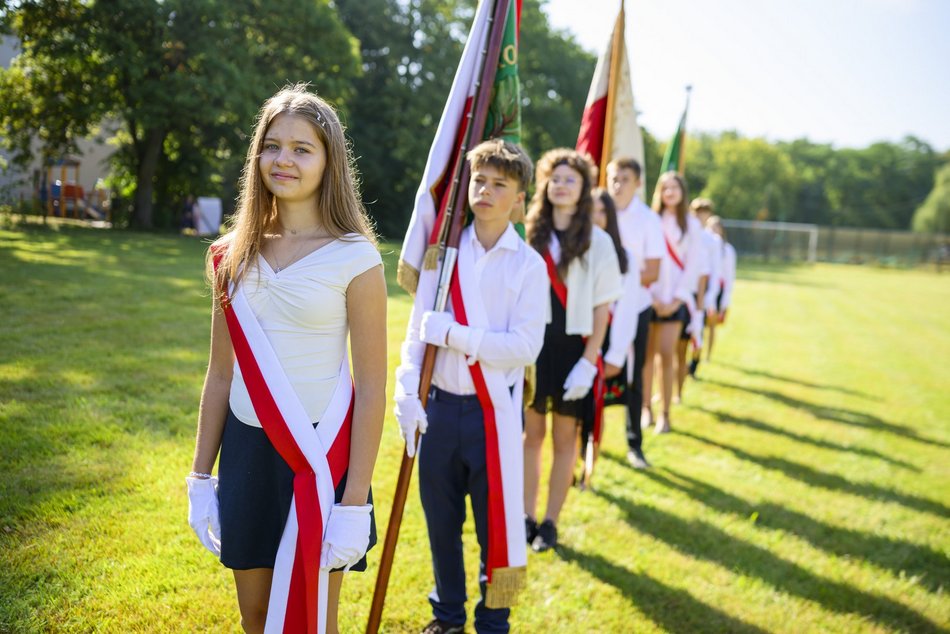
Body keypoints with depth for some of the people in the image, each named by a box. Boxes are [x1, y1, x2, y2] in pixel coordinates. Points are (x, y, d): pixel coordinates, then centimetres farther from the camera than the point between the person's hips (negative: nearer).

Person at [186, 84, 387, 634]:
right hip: (246, 447, 5)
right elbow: (221, 374, 10)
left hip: (320, 452, -4)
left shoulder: (355, 258, -11)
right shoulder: (235, 254, 3)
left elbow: (372, 389, -11)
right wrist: (201, 476, 10)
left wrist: (355, 502, -14)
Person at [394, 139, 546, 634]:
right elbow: (417, 330, 1)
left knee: (496, 520, 5)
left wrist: (453, 334, -18)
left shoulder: (528, 265, -4)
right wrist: (408, 393, -11)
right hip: (441, 406, 3)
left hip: (495, 410, -3)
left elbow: (525, 346, -13)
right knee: (441, 519, 15)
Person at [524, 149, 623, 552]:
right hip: (531, 346, 2)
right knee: (531, 433, 9)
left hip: (572, 348, -2)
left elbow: (602, 307, -4)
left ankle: (551, 523, 19)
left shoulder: (597, 241, -3)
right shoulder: (529, 234, 3)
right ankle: (527, 518, 21)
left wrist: (588, 362, -11)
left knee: (564, 438, 7)